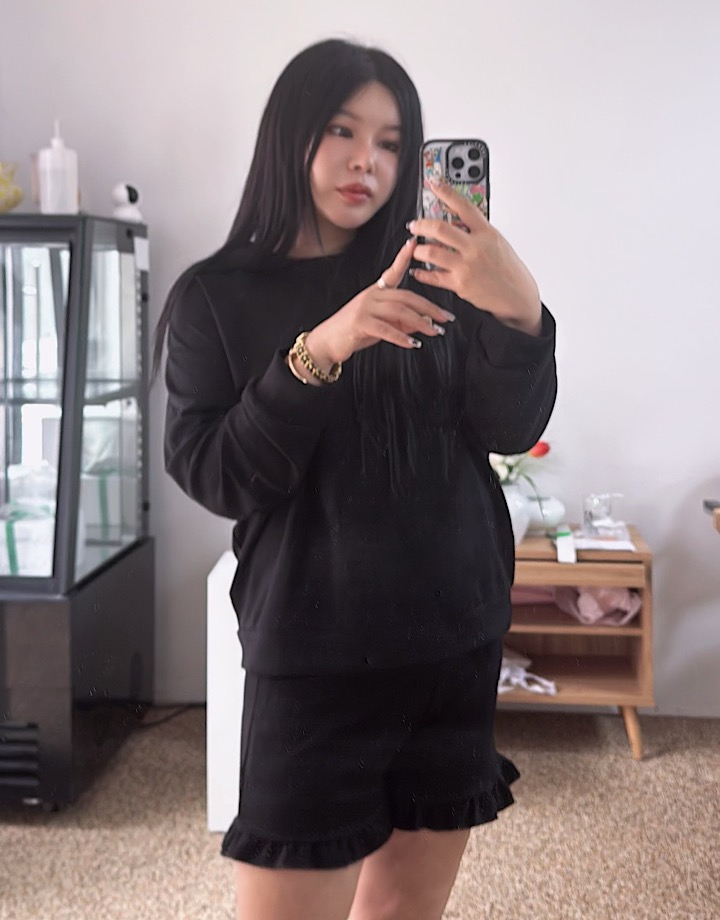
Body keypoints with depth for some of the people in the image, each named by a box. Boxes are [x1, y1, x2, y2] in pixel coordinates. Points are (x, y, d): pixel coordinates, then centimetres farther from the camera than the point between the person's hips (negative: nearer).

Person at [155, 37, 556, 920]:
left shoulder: (431, 276, 4)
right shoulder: (216, 296, -1)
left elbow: (513, 429, -4)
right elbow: (214, 478, -9)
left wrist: (520, 312, -23)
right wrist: (317, 353, -22)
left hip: (457, 637, 3)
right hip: (313, 655, -2)